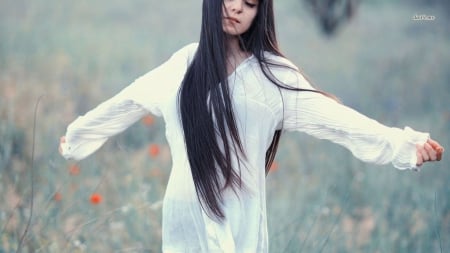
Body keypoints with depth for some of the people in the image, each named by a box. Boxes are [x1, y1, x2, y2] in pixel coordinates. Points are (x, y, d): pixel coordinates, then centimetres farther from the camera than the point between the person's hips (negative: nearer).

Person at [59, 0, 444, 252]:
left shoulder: (271, 74, -4)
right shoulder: (185, 64, 7)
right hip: (185, 213, 3)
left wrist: (405, 144, -22)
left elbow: (334, 118, -12)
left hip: (237, 217, -3)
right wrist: (79, 132, 32)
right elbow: (129, 102, 20)